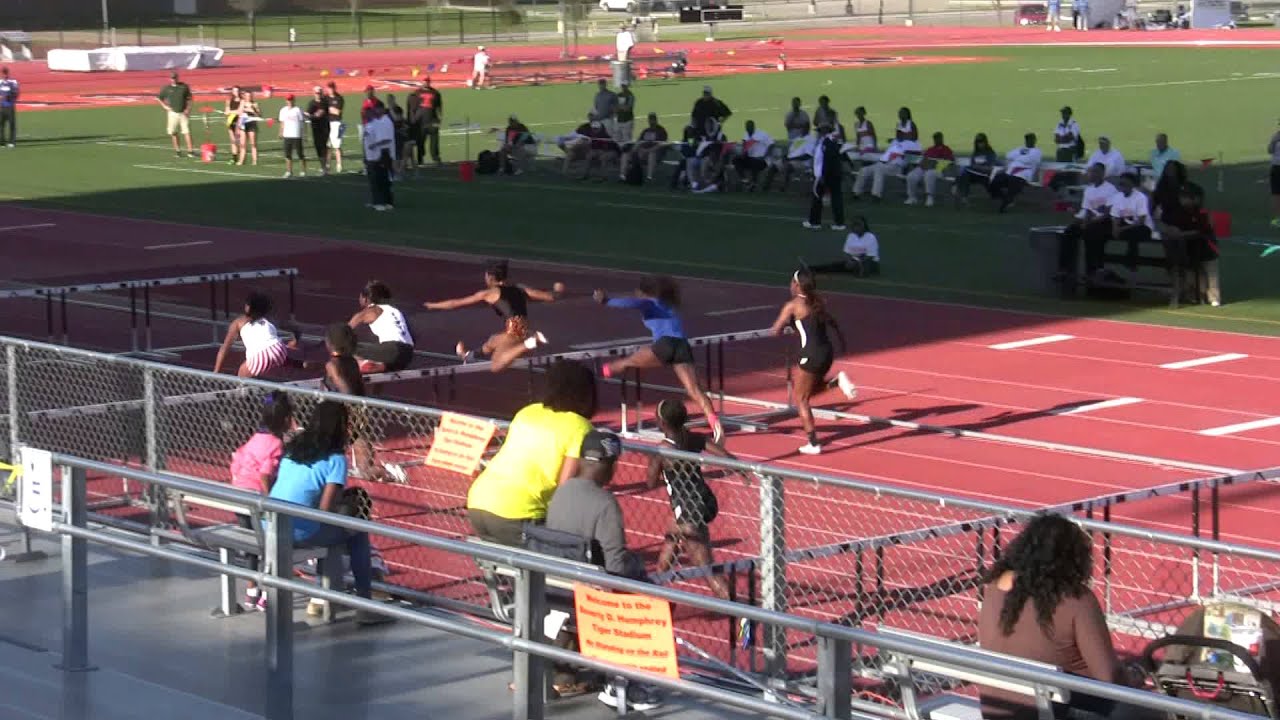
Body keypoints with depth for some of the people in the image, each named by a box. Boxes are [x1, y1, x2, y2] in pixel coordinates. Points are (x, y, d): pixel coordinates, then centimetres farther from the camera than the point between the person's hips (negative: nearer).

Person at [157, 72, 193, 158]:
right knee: (173, 132, 3)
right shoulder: (167, 88, 1)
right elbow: (158, 98, 11)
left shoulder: (184, 87, 2)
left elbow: (189, 99, 9)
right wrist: (165, 106, 0)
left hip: (183, 113, -1)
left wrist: (188, 109, -4)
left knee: (187, 131, -7)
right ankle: (177, 150, 14)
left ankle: (190, 150, -8)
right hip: (173, 113, 1)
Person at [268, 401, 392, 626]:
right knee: (358, 533, 12)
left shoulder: (292, 448, 12)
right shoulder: (336, 459, -8)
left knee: (326, 528, 33)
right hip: (299, 532, -7)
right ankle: (365, 606, 10)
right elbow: (326, 509, -14)